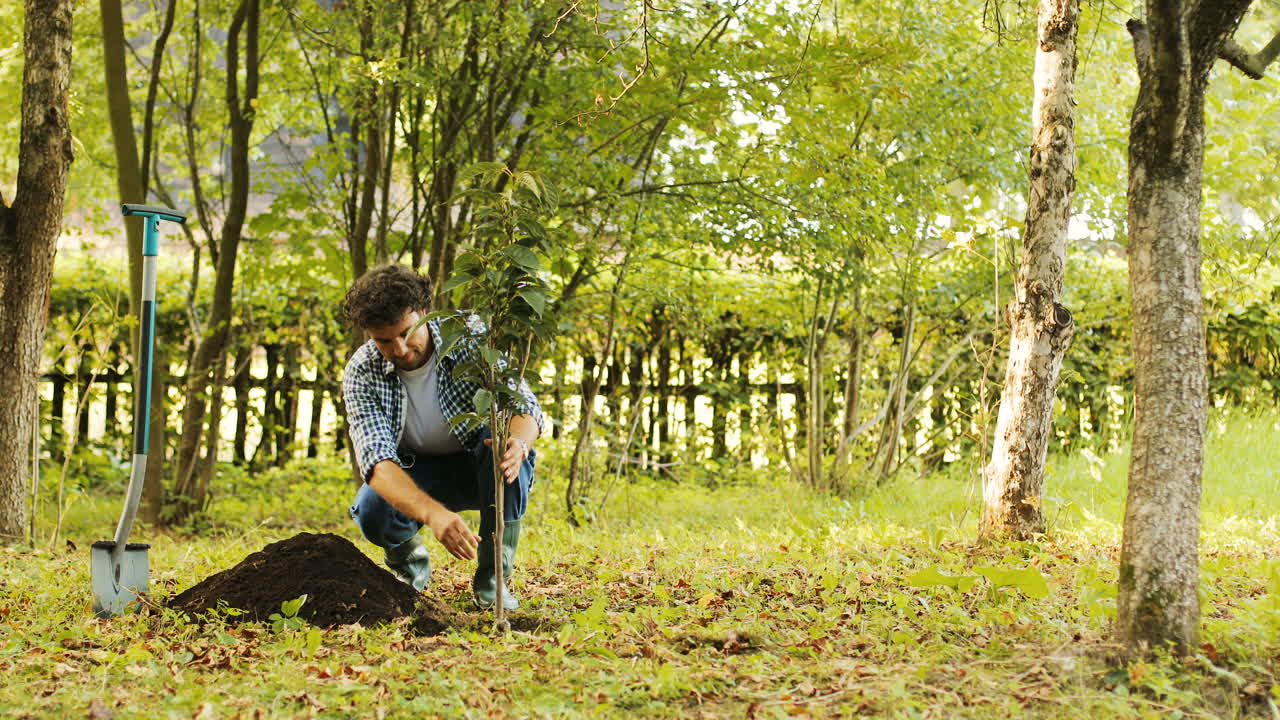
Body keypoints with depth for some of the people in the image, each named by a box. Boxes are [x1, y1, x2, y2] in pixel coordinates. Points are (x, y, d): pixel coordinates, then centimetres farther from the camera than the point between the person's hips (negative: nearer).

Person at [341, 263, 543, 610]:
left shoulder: (470, 335, -22)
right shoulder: (361, 373, -22)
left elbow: (525, 406, -25)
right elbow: (377, 460, -34)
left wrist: (518, 443, -52)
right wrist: (433, 514, -53)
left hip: (481, 466, 0)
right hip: (417, 475, 0)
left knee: (504, 440, -35)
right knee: (371, 511, -32)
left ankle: (492, 578, -21)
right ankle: (406, 555, 6)